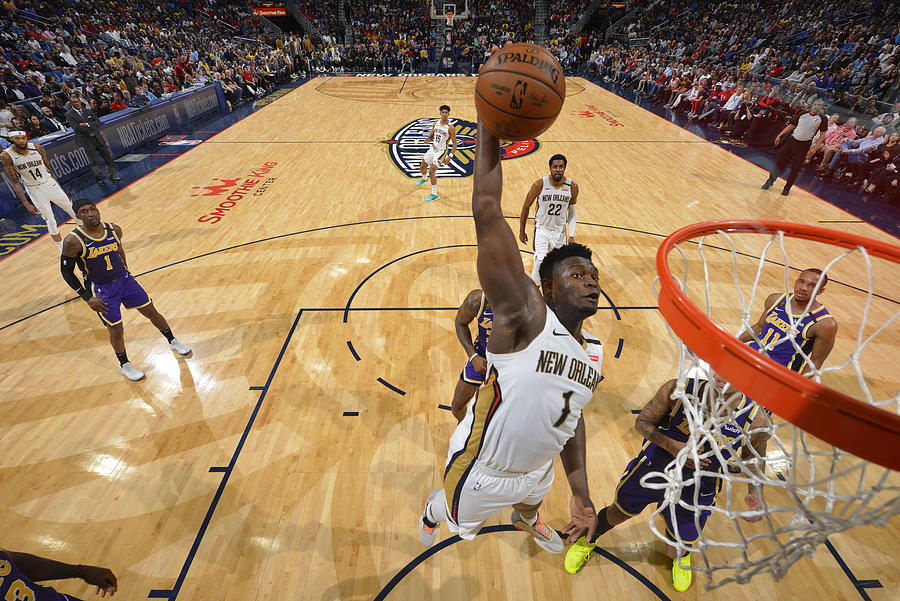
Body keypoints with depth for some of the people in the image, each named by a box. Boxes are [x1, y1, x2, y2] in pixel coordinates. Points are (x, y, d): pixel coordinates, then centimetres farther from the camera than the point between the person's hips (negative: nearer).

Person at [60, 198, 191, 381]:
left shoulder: (114, 229, -6)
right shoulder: (73, 241, -19)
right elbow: (66, 271, -9)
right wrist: (87, 298, -13)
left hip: (124, 280, 4)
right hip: (102, 291, -3)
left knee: (152, 312, 9)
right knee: (116, 330, 3)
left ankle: (173, 342, 32)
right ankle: (124, 365, 26)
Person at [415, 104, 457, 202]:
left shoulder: (450, 128, -17)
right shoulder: (436, 123, 0)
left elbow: (454, 144, -14)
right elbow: (431, 135, 13)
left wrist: (449, 156, -26)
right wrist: (428, 139, -12)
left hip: (441, 151, -7)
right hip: (432, 148, 7)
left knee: (431, 171, -18)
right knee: (422, 167, 20)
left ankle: (434, 195, -6)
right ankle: (425, 178, 56)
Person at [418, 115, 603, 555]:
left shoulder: (593, 354, -8)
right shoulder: (524, 316, -32)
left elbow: (572, 414, 5)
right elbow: (486, 214, -40)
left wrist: (580, 494, 5)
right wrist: (488, 127, -39)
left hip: (537, 468, 7)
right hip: (483, 472, -6)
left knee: (531, 502, 39)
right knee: (457, 520, 25)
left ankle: (526, 521, 78)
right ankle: (433, 509, 63)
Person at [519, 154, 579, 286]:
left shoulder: (572, 187, -8)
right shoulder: (539, 185, -17)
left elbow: (572, 212, 4)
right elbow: (526, 207, -4)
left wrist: (571, 235, -4)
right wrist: (522, 232, 1)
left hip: (560, 230, 3)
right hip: (542, 229, -3)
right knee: (540, 261, -16)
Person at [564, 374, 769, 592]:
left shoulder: (756, 420, -23)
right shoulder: (678, 390, -27)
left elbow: (753, 458, 0)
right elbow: (642, 422, -13)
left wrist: (756, 495, -16)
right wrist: (671, 445, -30)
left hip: (695, 490, 1)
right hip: (653, 468, 0)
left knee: (675, 551, 19)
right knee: (619, 512, 20)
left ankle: (680, 555, 61)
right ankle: (589, 540, 54)